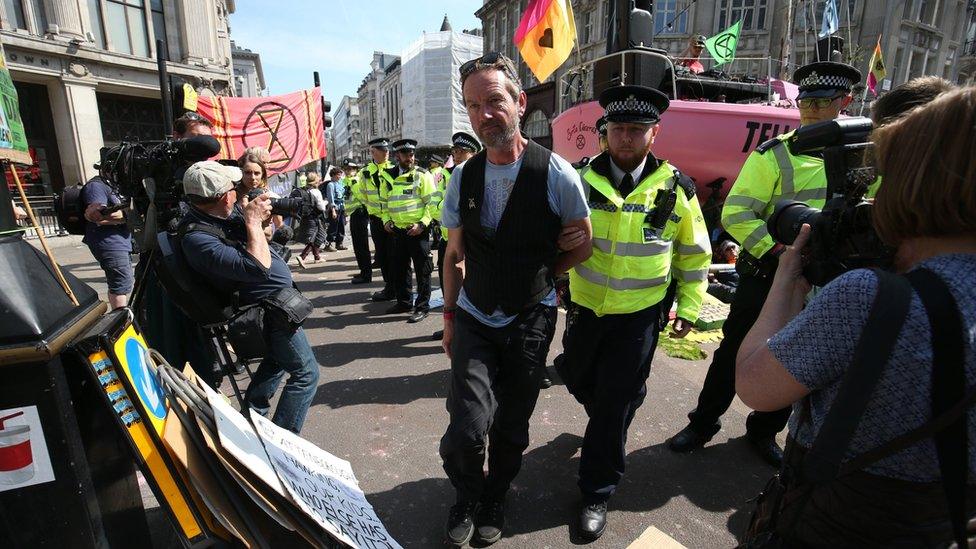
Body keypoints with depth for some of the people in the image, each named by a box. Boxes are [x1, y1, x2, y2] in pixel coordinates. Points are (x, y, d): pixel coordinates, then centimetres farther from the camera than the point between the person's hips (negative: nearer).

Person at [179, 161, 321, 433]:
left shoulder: (223, 212, -2)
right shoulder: (198, 238, -28)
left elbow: (260, 236, 14)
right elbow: (258, 266, -36)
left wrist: (261, 217, -7)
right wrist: (253, 221, -25)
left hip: (270, 298, 10)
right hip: (270, 306, -10)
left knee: (278, 358, 29)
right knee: (306, 374, -1)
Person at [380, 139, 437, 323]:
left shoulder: (422, 175, -5)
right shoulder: (389, 176, 11)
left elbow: (432, 203, -9)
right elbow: (385, 202, 20)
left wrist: (422, 224, -18)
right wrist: (386, 220, 5)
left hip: (418, 231, -6)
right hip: (397, 231, 6)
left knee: (422, 271, 1)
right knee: (399, 269, 14)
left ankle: (422, 307, 11)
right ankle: (404, 302, 30)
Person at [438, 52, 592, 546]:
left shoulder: (556, 173, -12)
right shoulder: (463, 177, -1)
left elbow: (583, 245, 0)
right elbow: (454, 255, 7)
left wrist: (538, 275, 0)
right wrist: (449, 314, 8)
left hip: (530, 321, -1)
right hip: (474, 319, 2)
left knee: (511, 427, 13)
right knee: (467, 428, -7)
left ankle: (494, 501, 43)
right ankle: (467, 496, 28)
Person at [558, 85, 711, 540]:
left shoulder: (676, 189, -6)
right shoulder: (581, 179, -4)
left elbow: (694, 253, 5)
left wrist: (689, 308, 4)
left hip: (638, 315, -2)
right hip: (584, 306, 3)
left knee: (616, 404, 4)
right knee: (580, 380, 18)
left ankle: (597, 493, 24)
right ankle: (608, 426, 54)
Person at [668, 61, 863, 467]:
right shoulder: (774, 155, -8)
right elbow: (735, 213, -14)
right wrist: (776, 251, -23)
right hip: (766, 277, -4)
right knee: (734, 354, 5)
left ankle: (765, 431, 37)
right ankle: (703, 423, 25)